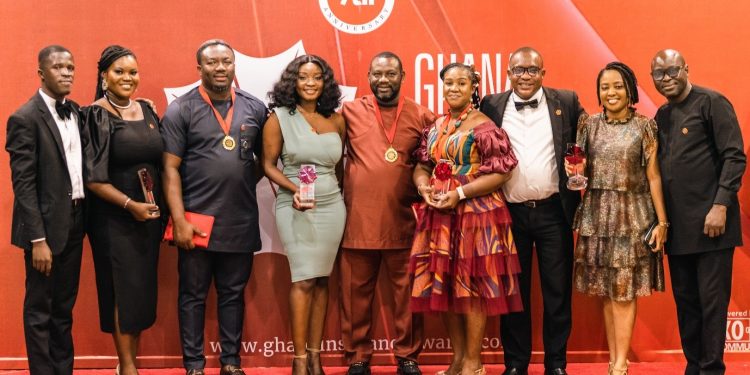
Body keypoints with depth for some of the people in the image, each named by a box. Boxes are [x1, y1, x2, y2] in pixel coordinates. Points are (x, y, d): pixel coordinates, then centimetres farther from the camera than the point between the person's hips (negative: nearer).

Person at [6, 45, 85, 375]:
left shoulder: (77, 112, 9)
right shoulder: (25, 118, -12)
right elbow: (23, 184, -15)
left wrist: (84, 216, 3)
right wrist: (37, 239, -18)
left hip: (75, 221, 7)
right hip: (46, 224, -7)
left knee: (65, 306, 16)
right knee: (40, 309, 5)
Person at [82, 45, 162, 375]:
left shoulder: (147, 111, 8)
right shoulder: (96, 116, -9)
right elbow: (92, 176, -13)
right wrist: (130, 204, -19)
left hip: (150, 214, 6)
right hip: (114, 218, -5)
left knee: (143, 287, 10)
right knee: (122, 288, 1)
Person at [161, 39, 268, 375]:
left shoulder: (255, 108, 6)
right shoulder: (181, 110, -3)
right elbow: (170, 169, -6)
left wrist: (242, 184, 2)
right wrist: (179, 220, -13)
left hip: (241, 223, 3)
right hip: (197, 221, -3)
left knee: (233, 294, 12)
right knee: (193, 295, 7)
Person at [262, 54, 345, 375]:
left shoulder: (336, 120, 7)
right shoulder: (279, 117, -3)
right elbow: (268, 165, -3)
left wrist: (345, 195, 3)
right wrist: (294, 189, -17)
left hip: (332, 206, 4)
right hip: (295, 208, -3)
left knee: (322, 279, 6)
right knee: (304, 280, -6)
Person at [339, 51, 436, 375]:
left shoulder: (421, 116, 6)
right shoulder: (350, 112, 3)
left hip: (403, 221, 1)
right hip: (358, 219, 0)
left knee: (406, 292, 7)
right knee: (356, 293, 7)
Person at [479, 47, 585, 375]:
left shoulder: (567, 102, 4)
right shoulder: (492, 106, 4)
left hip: (553, 211, 0)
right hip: (509, 212, 1)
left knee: (557, 292, 6)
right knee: (513, 292, 9)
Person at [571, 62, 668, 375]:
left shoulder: (644, 127, -1)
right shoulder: (589, 125, 6)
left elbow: (653, 177, -1)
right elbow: (580, 168, 13)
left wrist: (662, 221, -4)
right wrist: (572, 170, -11)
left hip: (632, 214, -3)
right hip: (597, 214, 3)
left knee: (624, 291, -3)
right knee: (606, 292, 6)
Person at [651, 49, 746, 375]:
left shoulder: (712, 103, -4)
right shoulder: (662, 115, 15)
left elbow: (735, 157, -10)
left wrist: (721, 205, -17)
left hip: (710, 222, -6)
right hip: (676, 226, 6)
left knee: (712, 300, -2)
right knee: (685, 301, 10)